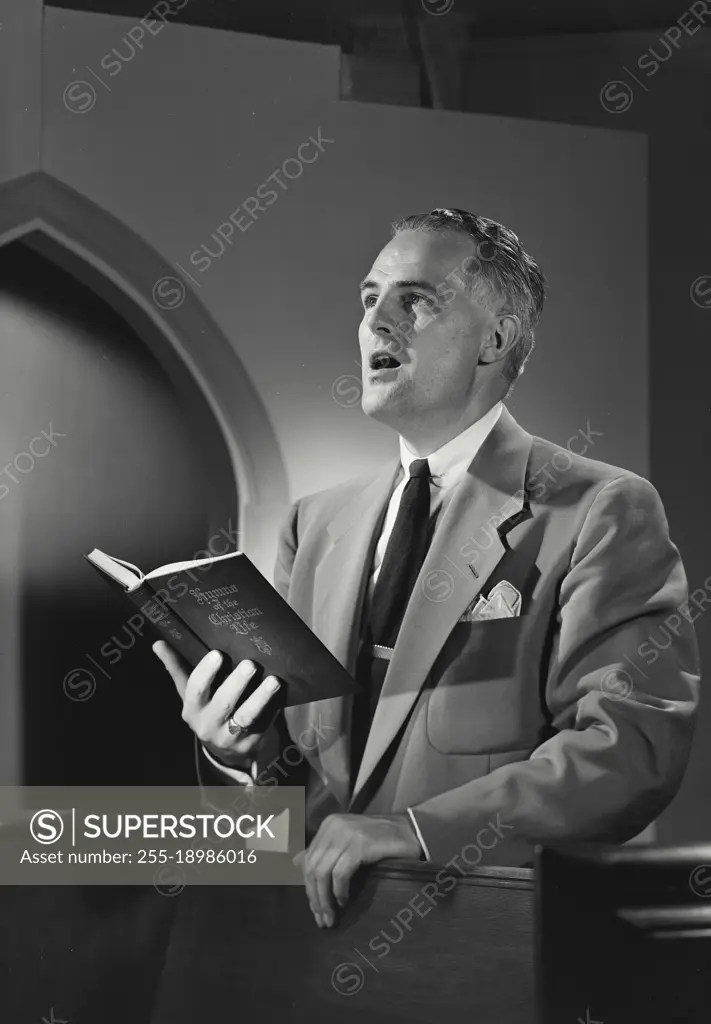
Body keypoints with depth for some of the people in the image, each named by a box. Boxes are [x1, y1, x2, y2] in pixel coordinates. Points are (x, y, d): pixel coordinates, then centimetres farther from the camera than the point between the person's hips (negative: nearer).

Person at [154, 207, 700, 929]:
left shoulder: (603, 512, -3)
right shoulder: (316, 523, 15)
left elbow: (636, 745, -13)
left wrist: (418, 831, -19)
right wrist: (238, 744, -4)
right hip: (317, 910, 4)